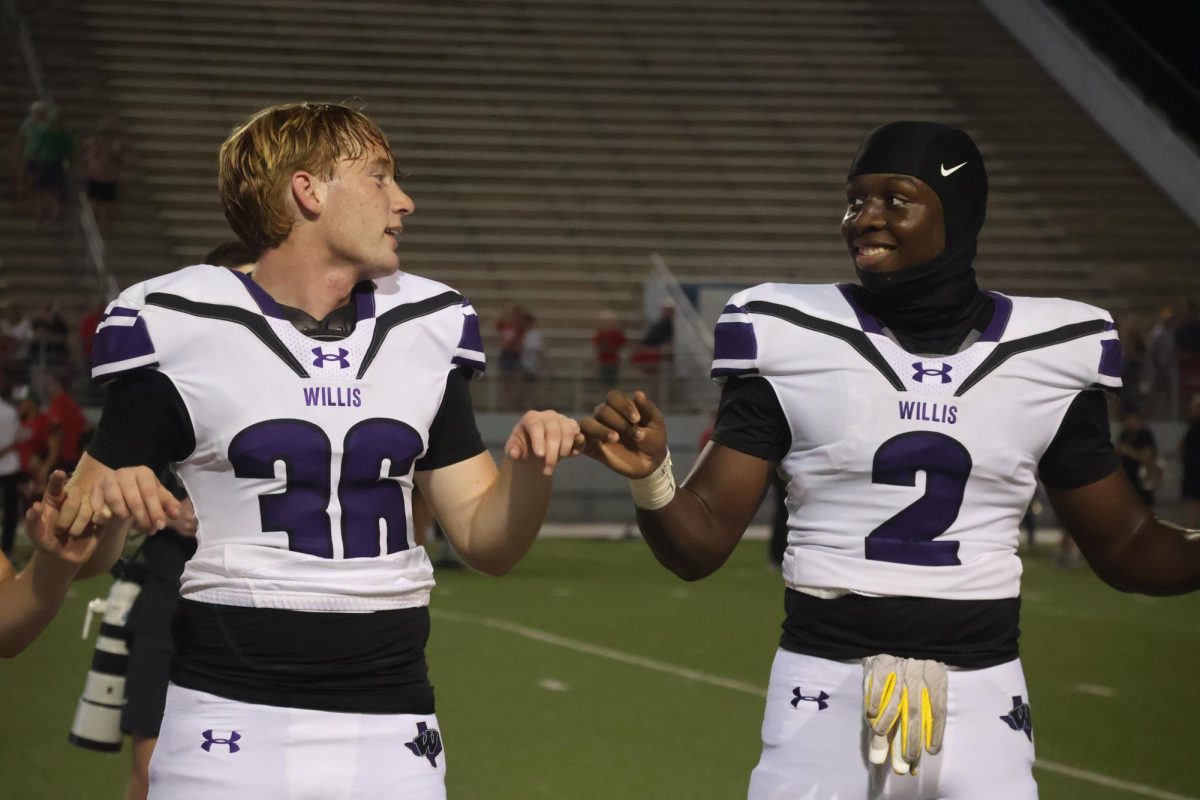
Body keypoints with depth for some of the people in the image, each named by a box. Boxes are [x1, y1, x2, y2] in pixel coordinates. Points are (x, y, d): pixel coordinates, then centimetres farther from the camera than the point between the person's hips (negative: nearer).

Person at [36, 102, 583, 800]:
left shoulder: (424, 330, 11)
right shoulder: (184, 330, -3)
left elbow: (487, 544, 13)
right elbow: (84, 553, -1)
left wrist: (530, 467, -6)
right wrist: (102, 504, -22)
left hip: (391, 728, 4)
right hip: (232, 718, -3)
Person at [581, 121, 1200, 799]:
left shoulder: (1046, 353, 3)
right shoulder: (793, 339, -3)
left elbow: (1124, 547, 10)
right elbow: (700, 545, -5)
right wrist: (650, 476, -26)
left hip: (980, 701, 1)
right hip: (826, 695, -1)